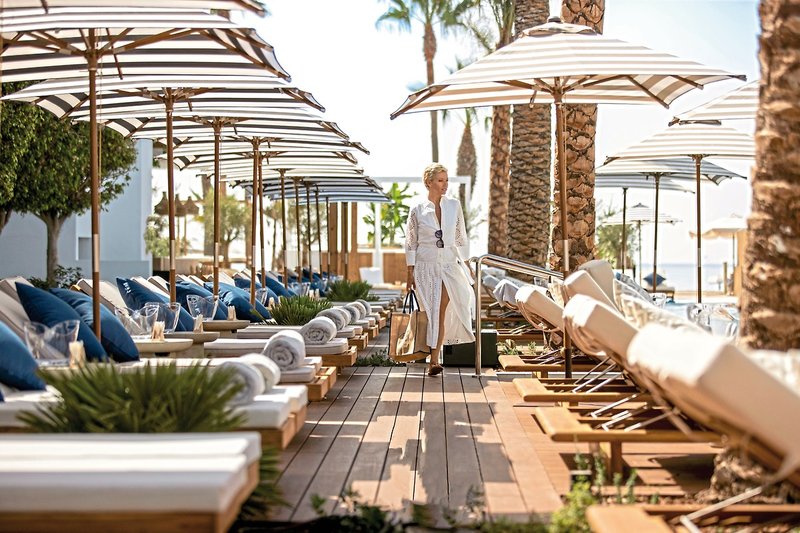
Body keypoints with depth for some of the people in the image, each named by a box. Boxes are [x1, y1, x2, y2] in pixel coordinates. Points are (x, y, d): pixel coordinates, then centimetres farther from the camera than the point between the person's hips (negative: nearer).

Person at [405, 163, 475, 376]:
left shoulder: (454, 205, 6)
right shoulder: (417, 210, -1)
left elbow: (461, 238, 12)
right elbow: (411, 242, 2)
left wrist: (466, 264, 10)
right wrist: (410, 273, -1)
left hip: (449, 265, 1)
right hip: (426, 266, -1)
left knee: (442, 311, -8)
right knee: (433, 311, -2)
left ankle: (434, 358, -5)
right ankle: (435, 359, 9)